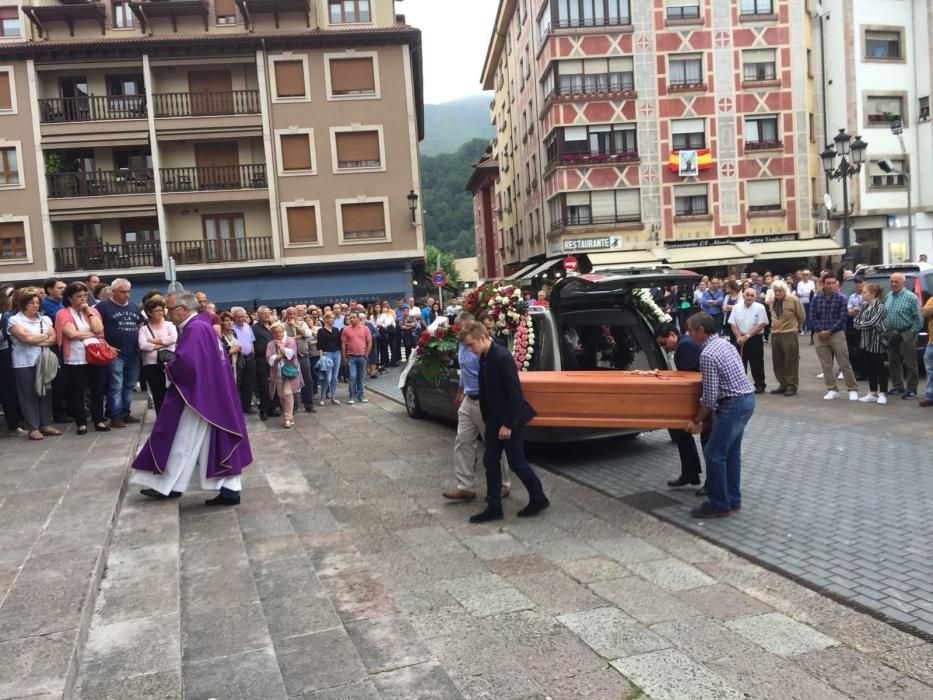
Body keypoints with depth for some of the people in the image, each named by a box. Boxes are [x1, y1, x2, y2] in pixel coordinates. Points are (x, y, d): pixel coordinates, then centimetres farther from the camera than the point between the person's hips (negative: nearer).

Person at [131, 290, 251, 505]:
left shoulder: (194, 329, -17)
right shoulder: (201, 325, 15)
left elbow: (185, 362, -28)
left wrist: (169, 369, -8)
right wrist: (174, 367, 6)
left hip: (197, 395, -10)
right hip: (211, 394, 10)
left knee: (184, 442, 4)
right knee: (218, 442, 6)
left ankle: (169, 486, 18)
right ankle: (230, 488, 5)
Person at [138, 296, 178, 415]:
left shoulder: (169, 324, 8)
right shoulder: (144, 328, 7)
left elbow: (173, 338, -12)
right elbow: (142, 346, -10)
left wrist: (153, 341, -9)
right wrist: (162, 344, -9)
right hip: (151, 365, 0)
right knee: (158, 394, 4)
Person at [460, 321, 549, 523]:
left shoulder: (502, 357, -22)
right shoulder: (484, 358, 5)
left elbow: (515, 393, -23)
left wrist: (508, 424, -21)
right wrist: (486, 419, 13)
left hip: (510, 421, -8)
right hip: (494, 420, 9)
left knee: (516, 462, 3)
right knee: (490, 461, 8)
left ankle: (539, 499, 22)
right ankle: (494, 507, 16)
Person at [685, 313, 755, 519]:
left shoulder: (707, 355, -19)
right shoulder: (725, 343, 10)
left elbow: (710, 396, -18)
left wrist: (697, 420, -5)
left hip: (734, 404, -10)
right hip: (747, 398, 10)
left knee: (714, 454, -1)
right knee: (732, 451, 16)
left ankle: (720, 505, 6)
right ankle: (733, 500, 24)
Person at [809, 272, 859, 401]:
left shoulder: (842, 298, -2)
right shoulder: (816, 299, 5)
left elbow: (842, 318, -7)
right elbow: (811, 317, 2)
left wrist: (829, 331, -13)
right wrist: (820, 331, -11)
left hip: (837, 334, -3)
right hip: (821, 335, 3)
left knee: (845, 364, -2)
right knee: (826, 365, 6)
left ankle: (853, 389, 7)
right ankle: (832, 389, 16)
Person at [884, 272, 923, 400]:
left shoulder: (911, 297, -9)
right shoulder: (888, 297, 10)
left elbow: (918, 319, -9)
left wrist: (911, 334, -12)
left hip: (906, 334, -6)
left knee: (910, 364, 0)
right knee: (894, 362, 13)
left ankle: (911, 389, 7)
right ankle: (898, 387, 23)